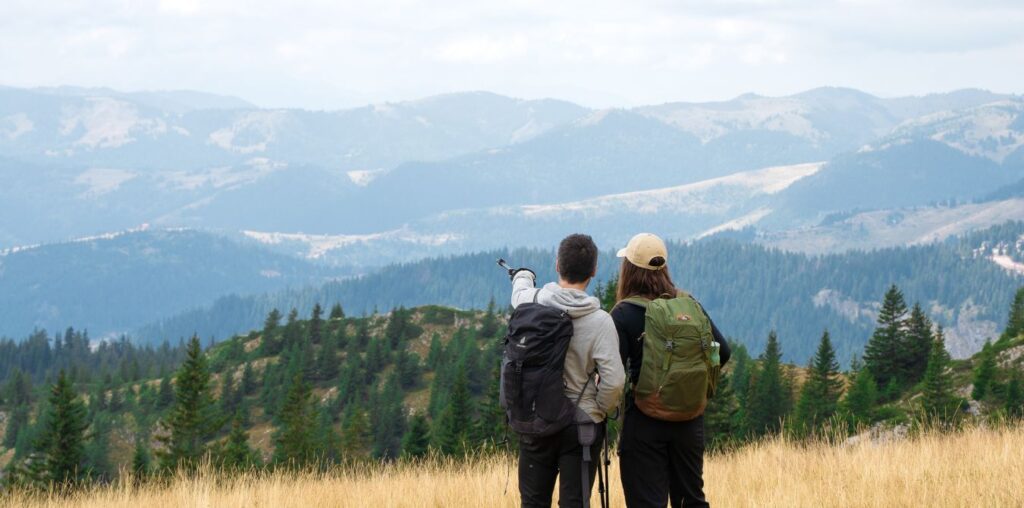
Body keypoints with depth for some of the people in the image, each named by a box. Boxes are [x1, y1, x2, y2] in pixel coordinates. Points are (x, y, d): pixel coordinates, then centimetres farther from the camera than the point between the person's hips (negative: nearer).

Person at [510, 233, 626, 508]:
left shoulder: (530, 302, -7)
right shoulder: (600, 321, -16)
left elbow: (519, 286, 19)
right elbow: (614, 380, -19)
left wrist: (523, 276, 43)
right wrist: (599, 411, 0)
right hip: (581, 425, -3)